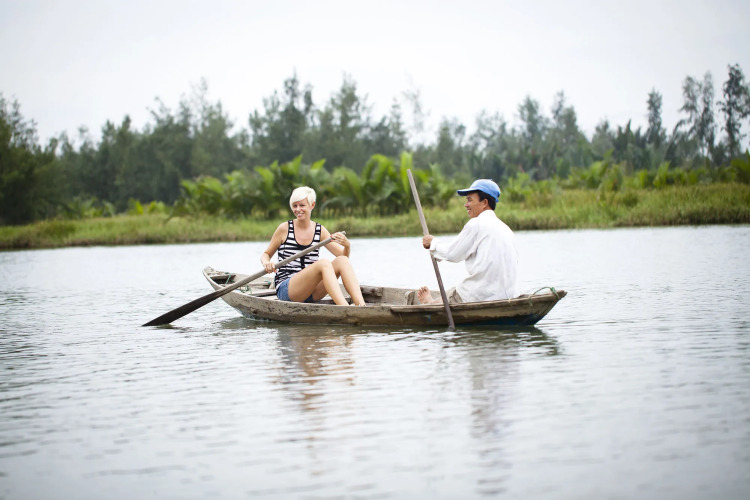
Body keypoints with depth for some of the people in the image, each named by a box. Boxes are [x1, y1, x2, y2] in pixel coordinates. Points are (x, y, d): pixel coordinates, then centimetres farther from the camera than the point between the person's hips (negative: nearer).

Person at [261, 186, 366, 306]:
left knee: (342, 261, -19)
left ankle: (361, 305, -39)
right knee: (324, 263, -30)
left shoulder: (320, 231, 10)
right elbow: (266, 254, 11)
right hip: (285, 289, -4)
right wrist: (266, 263, -12)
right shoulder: (285, 228, 2)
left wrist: (347, 246, -17)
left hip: (312, 293, 4)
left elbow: (343, 255, 6)